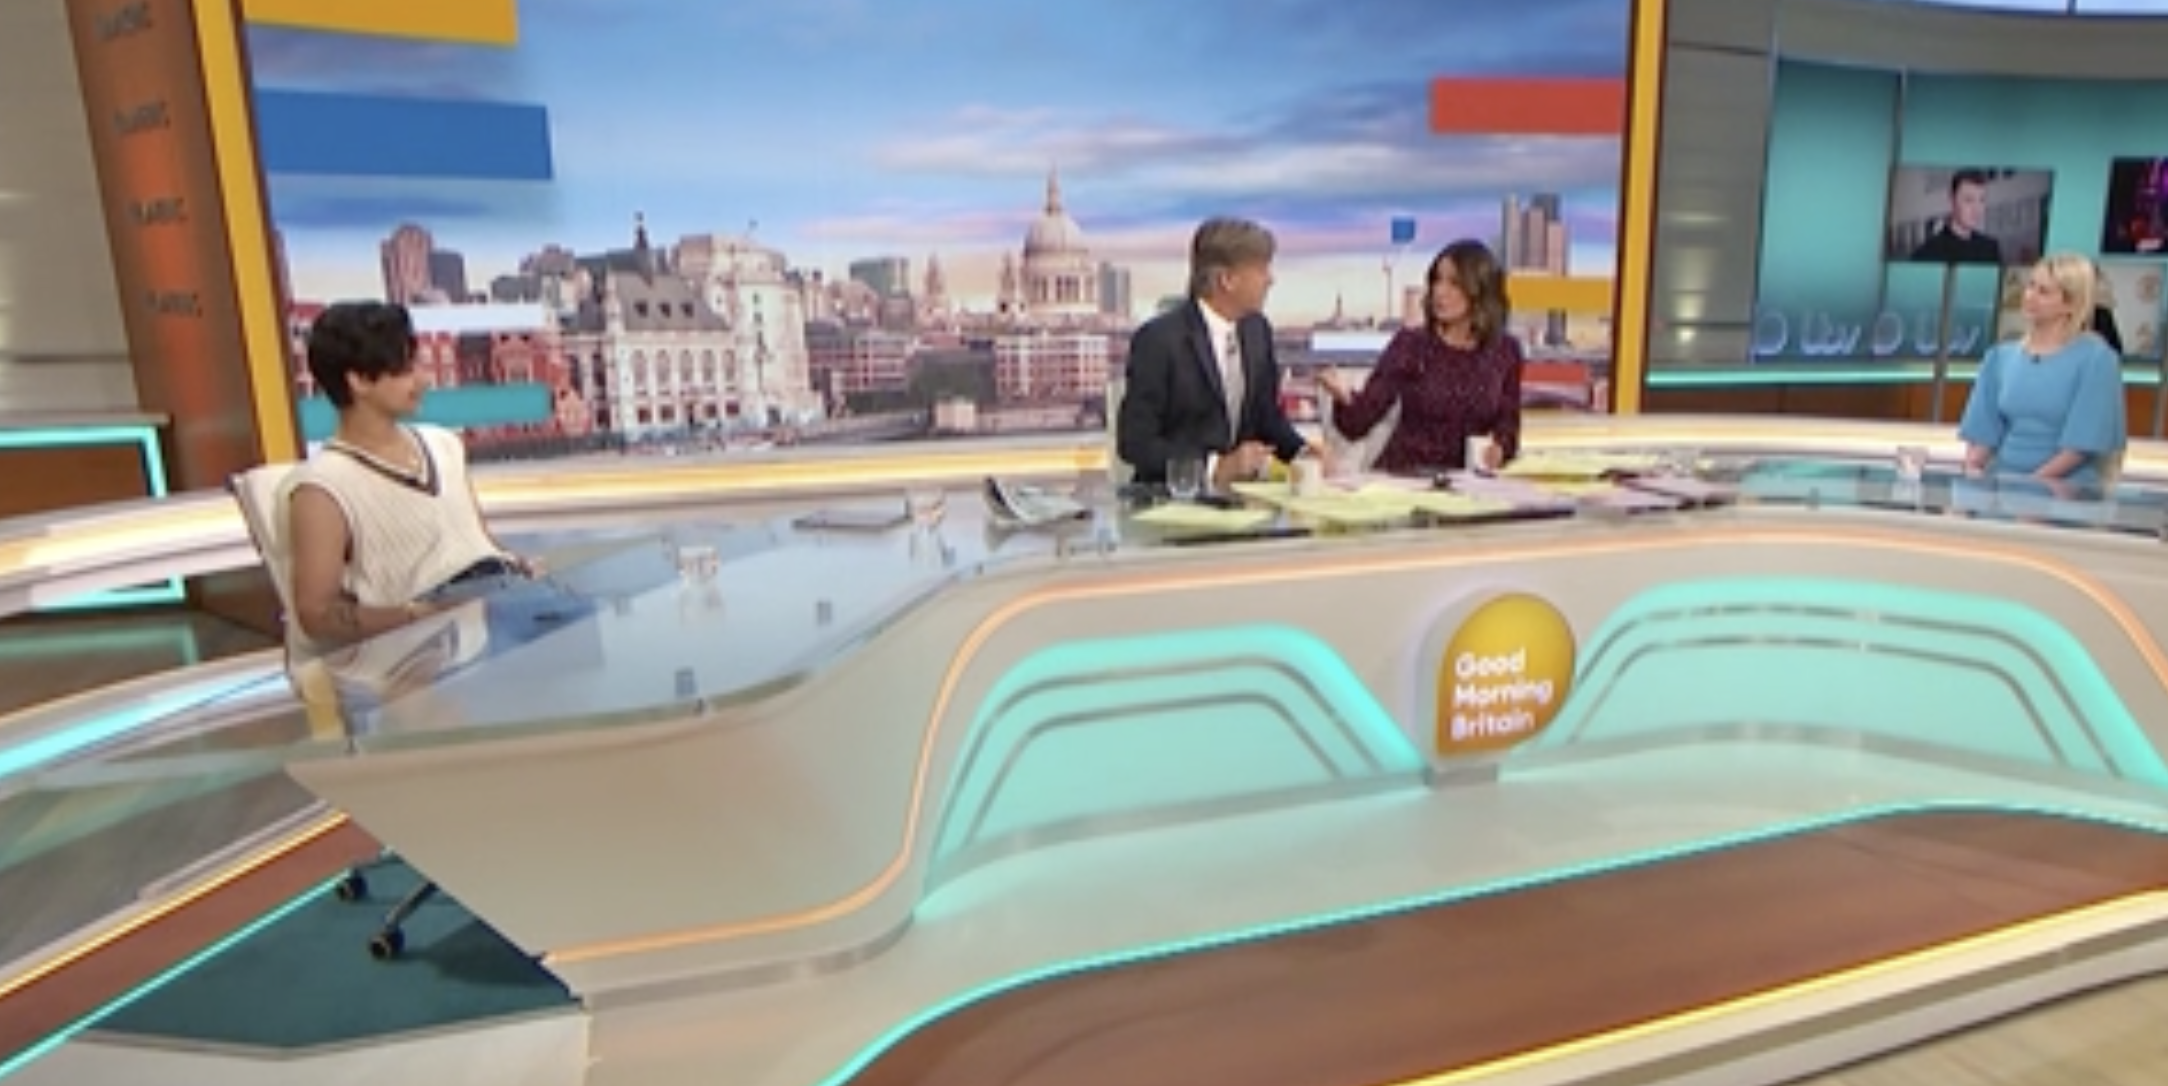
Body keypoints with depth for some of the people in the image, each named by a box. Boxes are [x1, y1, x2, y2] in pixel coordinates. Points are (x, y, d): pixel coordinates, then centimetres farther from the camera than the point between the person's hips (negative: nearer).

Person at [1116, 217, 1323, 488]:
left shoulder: (1257, 329, 5)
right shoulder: (1158, 340, -14)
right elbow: (1134, 443, -15)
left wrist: (1301, 452, -4)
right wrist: (1215, 467, -24)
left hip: (1238, 491, 5)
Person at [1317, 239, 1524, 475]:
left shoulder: (1505, 351, 1)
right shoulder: (1410, 344, -7)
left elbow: (1508, 423, 11)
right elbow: (1357, 424, -11)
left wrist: (1499, 449, -11)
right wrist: (1345, 398, -32)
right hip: (1402, 477, -1)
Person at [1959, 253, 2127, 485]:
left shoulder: (2096, 359, -1)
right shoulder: (2000, 356, 12)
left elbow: (2082, 445, -8)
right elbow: (1982, 432, 9)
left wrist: (2033, 482, -18)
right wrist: (1972, 471, -8)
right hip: (2000, 482, 3)